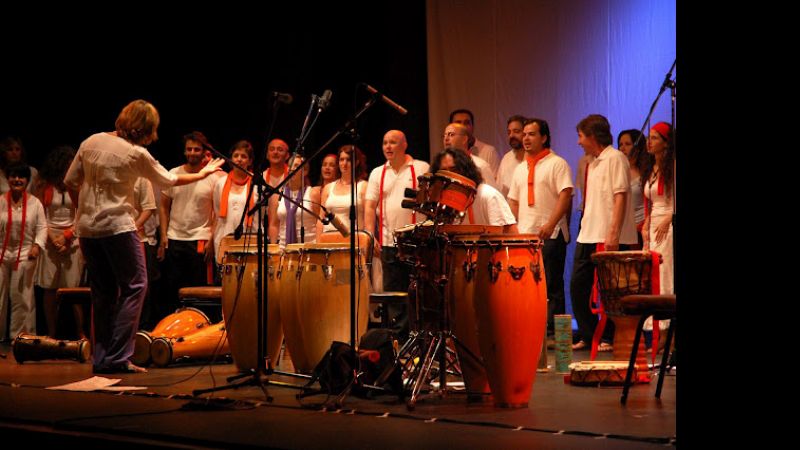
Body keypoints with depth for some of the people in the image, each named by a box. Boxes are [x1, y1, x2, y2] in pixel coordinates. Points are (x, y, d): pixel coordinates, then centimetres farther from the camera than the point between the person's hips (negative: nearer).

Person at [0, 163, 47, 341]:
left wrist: (37, 245, -16)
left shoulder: (35, 203, -1)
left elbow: (42, 227, -1)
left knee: (22, 296, 3)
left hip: (25, 254, -1)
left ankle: (20, 335, 12)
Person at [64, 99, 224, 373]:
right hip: (117, 225, -6)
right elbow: (169, 180, 4)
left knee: (102, 294, 12)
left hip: (87, 227, 7)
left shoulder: (91, 142, 6)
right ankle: (118, 357, -6)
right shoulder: (137, 154, -9)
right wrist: (202, 174, 18)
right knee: (134, 287, 1)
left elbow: (70, 181, 12)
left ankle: (100, 358, 12)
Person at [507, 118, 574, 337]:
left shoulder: (557, 163, -2)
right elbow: (513, 201, 21)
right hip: (524, 236, 6)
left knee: (551, 287, -4)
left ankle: (552, 333, -2)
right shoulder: (520, 169, 19)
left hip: (550, 236, -6)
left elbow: (566, 195, -12)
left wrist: (550, 224, -22)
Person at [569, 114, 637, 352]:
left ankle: (609, 338, 7)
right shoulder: (592, 163, 18)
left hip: (608, 238, -9)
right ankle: (588, 335, 17)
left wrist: (613, 235, -22)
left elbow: (621, 197, -16)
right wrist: (585, 231, 16)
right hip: (588, 235, 9)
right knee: (578, 286, 8)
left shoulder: (615, 158, -8)